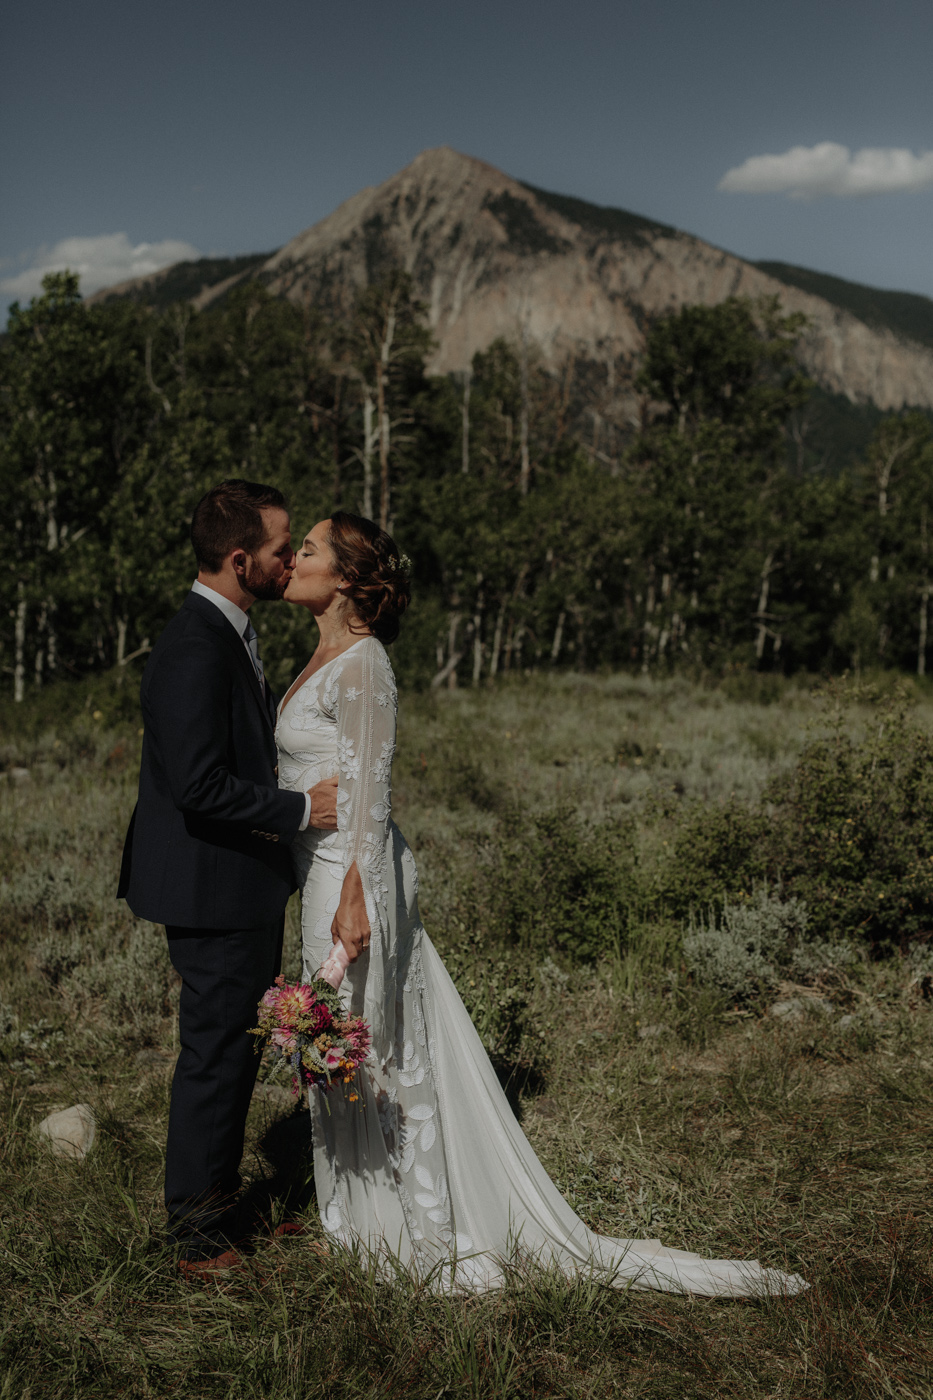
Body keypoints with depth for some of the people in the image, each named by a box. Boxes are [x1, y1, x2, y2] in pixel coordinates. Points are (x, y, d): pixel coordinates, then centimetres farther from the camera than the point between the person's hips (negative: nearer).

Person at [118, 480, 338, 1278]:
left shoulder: (228, 635, 11)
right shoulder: (195, 648, -22)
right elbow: (199, 786, -28)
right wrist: (299, 810, -20)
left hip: (243, 887, 10)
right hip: (214, 890, -10)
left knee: (234, 1052, 20)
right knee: (217, 1055, 2)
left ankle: (217, 1203, 37)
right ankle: (200, 1237, 17)